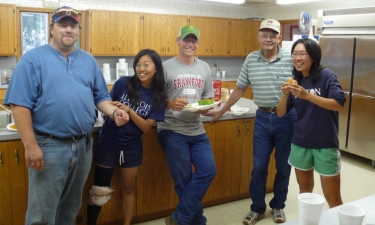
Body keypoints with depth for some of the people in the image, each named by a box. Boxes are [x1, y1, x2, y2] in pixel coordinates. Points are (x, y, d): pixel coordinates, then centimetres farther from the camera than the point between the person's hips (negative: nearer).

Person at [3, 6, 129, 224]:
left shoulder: (89, 61, 10)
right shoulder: (33, 59, -6)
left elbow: (100, 97, 12)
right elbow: (20, 104, -11)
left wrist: (114, 111, -10)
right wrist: (30, 145, -17)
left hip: (84, 145, 5)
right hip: (48, 146, -5)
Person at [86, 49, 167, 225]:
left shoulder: (158, 96, -6)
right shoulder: (123, 83, -10)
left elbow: (146, 127, -11)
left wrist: (128, 110, -25)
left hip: (132, 146, 2)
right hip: (109, 142, -1)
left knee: (128, 187, 16)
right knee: (99, 189, 6)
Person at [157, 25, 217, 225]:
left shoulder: (204, 68, 10)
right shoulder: (166, 67, -5)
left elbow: (208, 97, 14)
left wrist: (206, 108, -8)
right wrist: (170, 103, -26)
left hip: (197, 131, 5)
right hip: (172, 131, -5)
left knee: (208, 170, -4)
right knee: (184, 179, 2)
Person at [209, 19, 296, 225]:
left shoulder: (290, 59, -7)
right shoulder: (251, 60, 3)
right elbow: (240, 89, 10)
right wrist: (221, 111, 12)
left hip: (287, 118, -2)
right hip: (263, 118, 2)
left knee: (283, 166, 12)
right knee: (259, 166, 7)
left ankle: (278, 206, 31)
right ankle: (257, 208, 24)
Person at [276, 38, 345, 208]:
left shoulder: (326, 76, -9)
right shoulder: (295, 80, 4)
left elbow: (339, 104, -21)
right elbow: (281, 113, 2)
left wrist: (307, 95, -29)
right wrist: (285, 95, -17)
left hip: (325, 144, -5)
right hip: (300, 144, 5)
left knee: (333, 199, 2)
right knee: (305, 191, 20)